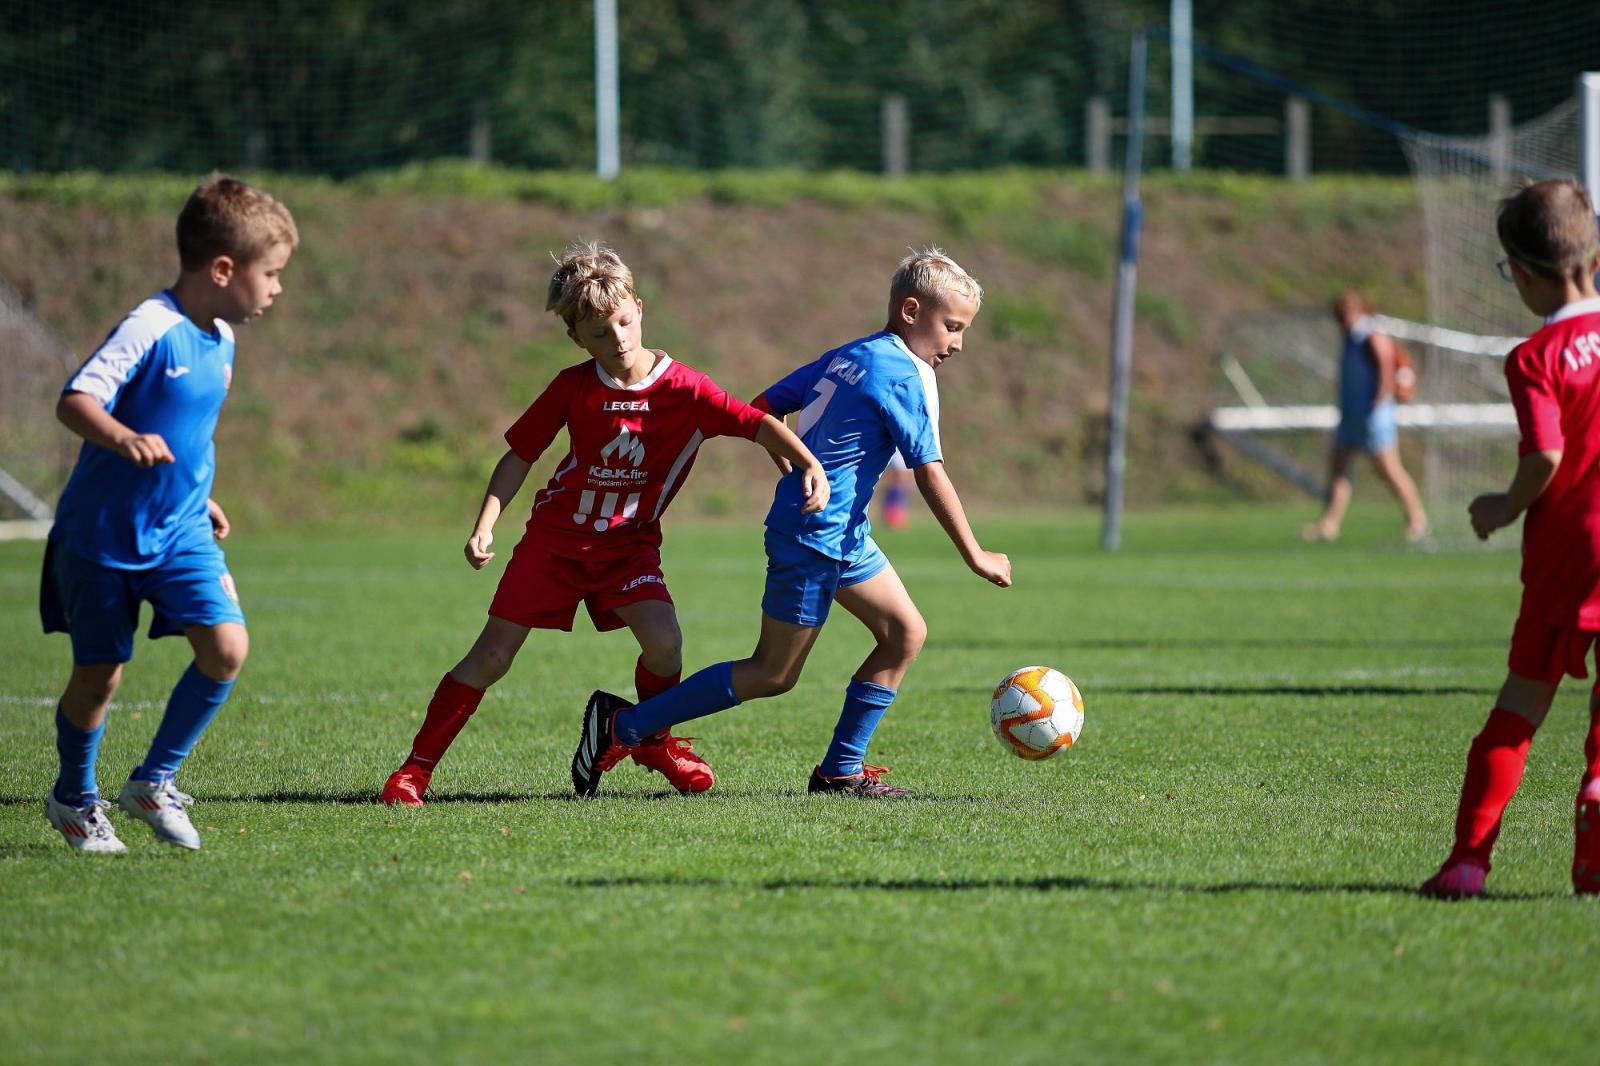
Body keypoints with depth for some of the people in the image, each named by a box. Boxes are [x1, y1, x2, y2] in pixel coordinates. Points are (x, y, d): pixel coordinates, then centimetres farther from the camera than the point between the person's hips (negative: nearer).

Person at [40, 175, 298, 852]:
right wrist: (123, 439, -47)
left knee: (226, 646, -11)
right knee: (99, 674, 2)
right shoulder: (150, 331, -20)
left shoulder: (221, 339, 6)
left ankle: (154, 782, 5)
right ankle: (73, 798, 28)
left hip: (180, 531, 7)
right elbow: (75, 401, -30)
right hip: (103, 535, -7)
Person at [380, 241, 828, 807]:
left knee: (663, 640, -23)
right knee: (490, 658, -5)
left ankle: (655, 740, 7)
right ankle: (417, 767, 5)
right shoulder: (574, 387, -10)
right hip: (556, 536, 0)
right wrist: (485, 526, -14)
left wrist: (809, 465, -35)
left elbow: (760, 424, -18)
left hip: (629, 542, 0)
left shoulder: (685, 390, -14)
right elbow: (520, 455, -3)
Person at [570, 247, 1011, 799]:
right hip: (817, 537, -10)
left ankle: (841, 770, 9)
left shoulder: (846, 357, 12)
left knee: (905, 632, 8)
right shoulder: (906, 376, -13)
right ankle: (624, 727, -1)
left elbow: (762, 408, 11)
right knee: (772, 675, -3)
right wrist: (976, 557, -12)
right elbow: (931, 475, -15)